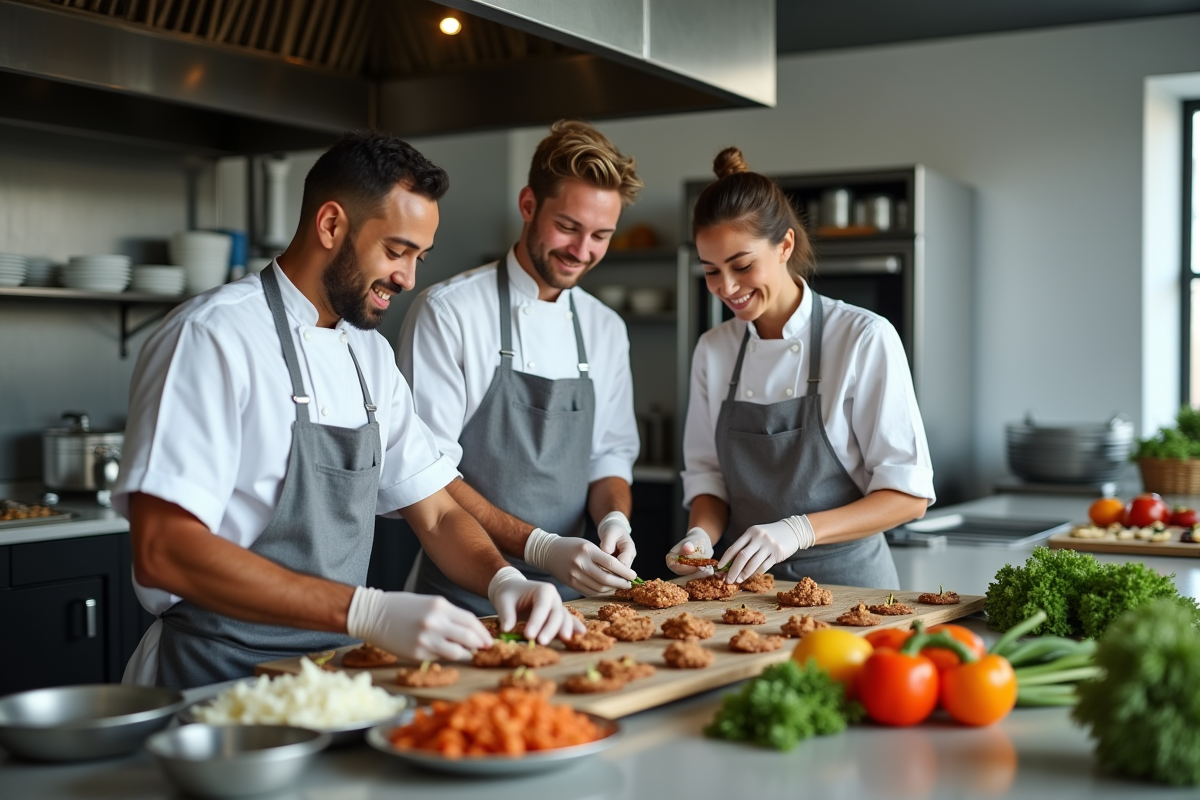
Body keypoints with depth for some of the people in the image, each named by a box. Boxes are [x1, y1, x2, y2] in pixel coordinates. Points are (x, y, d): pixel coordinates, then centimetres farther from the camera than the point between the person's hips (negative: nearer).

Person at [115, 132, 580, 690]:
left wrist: (503, 580, -6)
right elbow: (162, 551, -21)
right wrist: (368, 612, -28)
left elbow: (436, 514, 17)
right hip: (220, 682, -7)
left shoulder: (371, 355, 14)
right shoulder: (214, 336, -12)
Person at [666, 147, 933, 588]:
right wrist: (702, 535, -6)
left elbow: (908, 495, -8)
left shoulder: (864, 337, -7)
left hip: (846, 581, -4)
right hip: (749, 584, 4)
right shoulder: (713, 350, 8)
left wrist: (799, 530, -20)